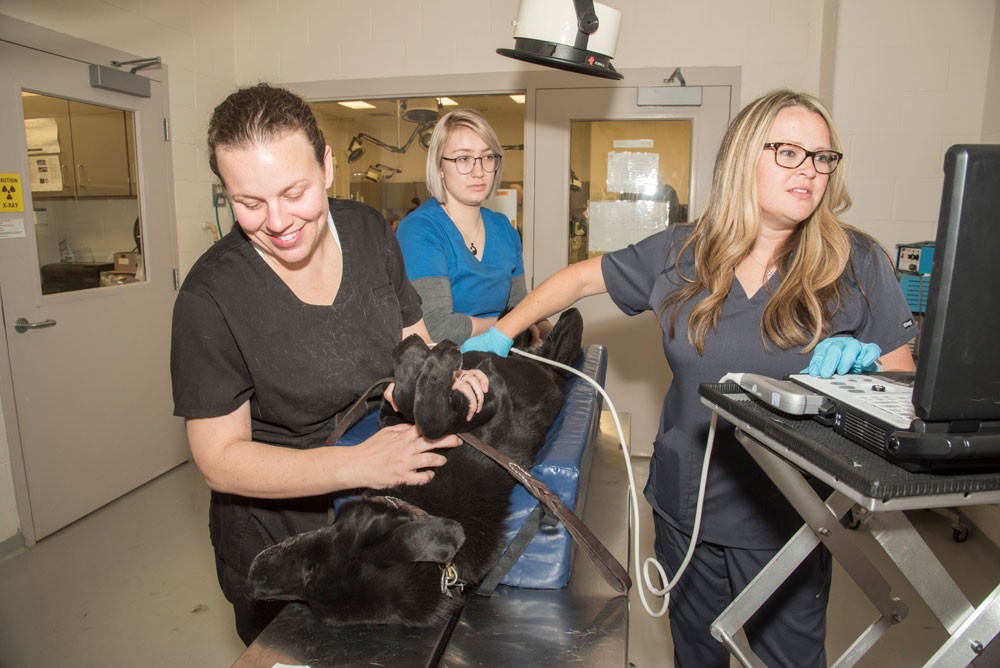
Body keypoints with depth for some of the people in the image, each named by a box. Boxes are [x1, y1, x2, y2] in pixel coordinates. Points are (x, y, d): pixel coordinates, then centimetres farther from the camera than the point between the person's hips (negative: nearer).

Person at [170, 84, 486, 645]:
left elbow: (412, 336, 3)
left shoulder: (368, 230, -9)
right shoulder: (211, 297, -23)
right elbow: (220, 459, -21)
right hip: (277, 544, -4)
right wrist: (357, 464, -35)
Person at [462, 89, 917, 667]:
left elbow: (906, 381, -1)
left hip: (786, 518, -1)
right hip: (687, 507, 2)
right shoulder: (681, 253, -4)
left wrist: (864, 362, -23)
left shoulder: (858, 263, -7)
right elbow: (582, 277, 7)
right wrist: (500, 334, 3)